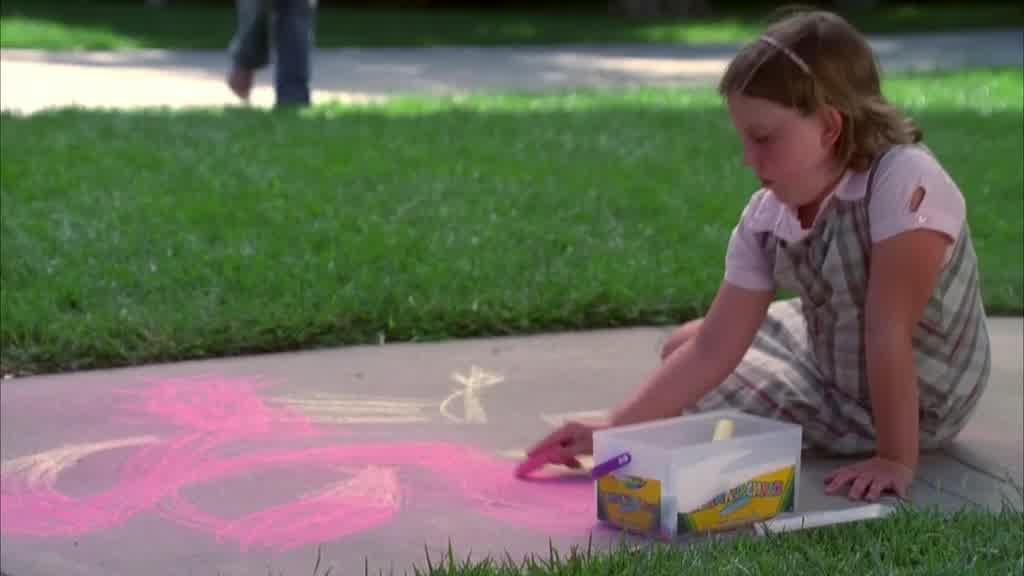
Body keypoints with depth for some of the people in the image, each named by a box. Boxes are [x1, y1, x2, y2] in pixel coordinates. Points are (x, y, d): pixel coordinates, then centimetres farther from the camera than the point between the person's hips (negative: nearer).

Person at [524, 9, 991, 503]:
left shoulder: (905, 183, -34)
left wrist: (897, 460, -30)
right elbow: (713, 349, -13)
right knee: (685, 346, 15)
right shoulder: (765, 219, -13)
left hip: (913, 407, -7)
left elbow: (889, 334, -33)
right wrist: (615, 429, -20)